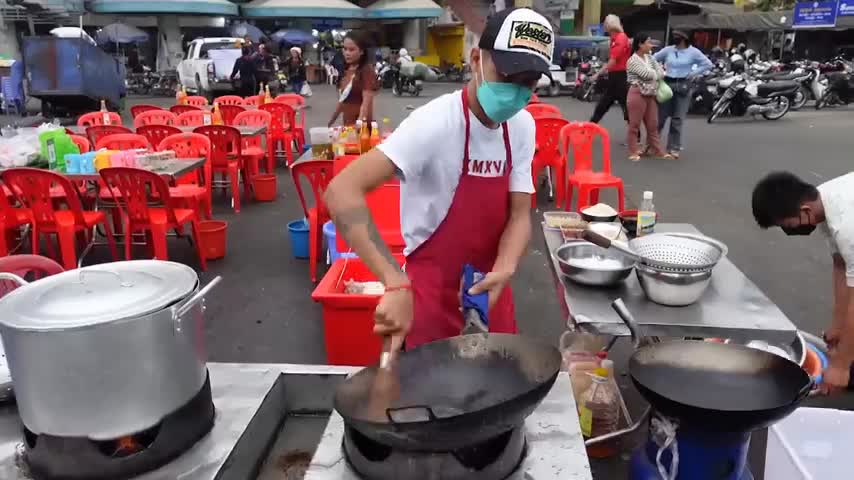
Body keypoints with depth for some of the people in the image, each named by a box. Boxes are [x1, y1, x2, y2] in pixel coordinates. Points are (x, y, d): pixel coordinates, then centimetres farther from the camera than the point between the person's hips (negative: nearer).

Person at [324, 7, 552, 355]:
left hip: (489, 286, 6)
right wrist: (397, 285, -44)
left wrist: (503, 270, -24)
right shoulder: (435, 123, -25)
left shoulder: (522, 127, -4)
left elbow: (519, 215, -3)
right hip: (433, 292, -6)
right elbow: (342, 191, -35)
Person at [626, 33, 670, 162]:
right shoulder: (633, 61, -13)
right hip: (638, 94, -8)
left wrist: (657, 74, -9)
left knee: (653, 125, 11)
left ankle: (658, 151, 16)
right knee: (635, 125, -2)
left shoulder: (649, 57, 13)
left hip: (650, 95, 8)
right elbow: (650, 75, -14)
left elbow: (660, 72, 10)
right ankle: (633, 152, 6)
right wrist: (658, 74, 4)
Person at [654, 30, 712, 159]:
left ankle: (674, 147, 6)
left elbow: (708, 64, 3)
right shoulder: (668, 50, 5)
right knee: (660, 115, 1)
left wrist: (694, 73, -5)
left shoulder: (693, 52, 0)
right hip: (667, 84, 2)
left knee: (678, 118, 0)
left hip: (684, 86, -2)